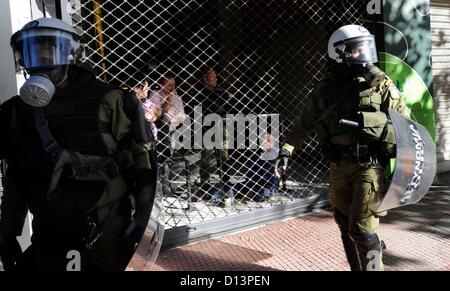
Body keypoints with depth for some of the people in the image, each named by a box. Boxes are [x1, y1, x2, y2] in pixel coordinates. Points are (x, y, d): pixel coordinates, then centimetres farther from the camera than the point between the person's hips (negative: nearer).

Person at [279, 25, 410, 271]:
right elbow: (305, 123, 10)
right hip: (339, 166, 4)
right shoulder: (326, 89, 4)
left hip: (369, 165, -4)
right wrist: (287, 148, 0)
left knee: (362, 229, -7)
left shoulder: (381, 85, -3)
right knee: (346, 226, 15)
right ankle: (357, 267, 33)